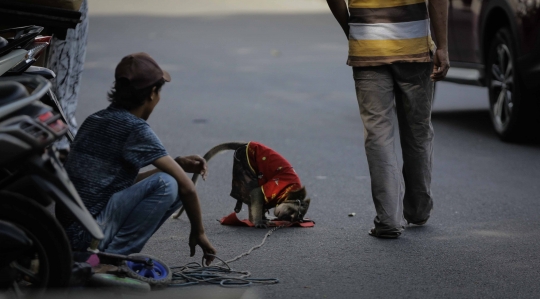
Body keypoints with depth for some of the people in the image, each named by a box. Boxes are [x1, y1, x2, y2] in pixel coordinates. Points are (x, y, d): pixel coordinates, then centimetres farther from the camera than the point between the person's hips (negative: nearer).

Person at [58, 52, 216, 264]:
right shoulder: (136, 129, -11)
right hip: (85, 235, -9)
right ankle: (115, 256, -11)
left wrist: (178, 164, 15)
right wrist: (198, 233, 4)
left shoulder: (95, 120, 14)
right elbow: (186, 186, -11)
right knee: (167, 185, -15)